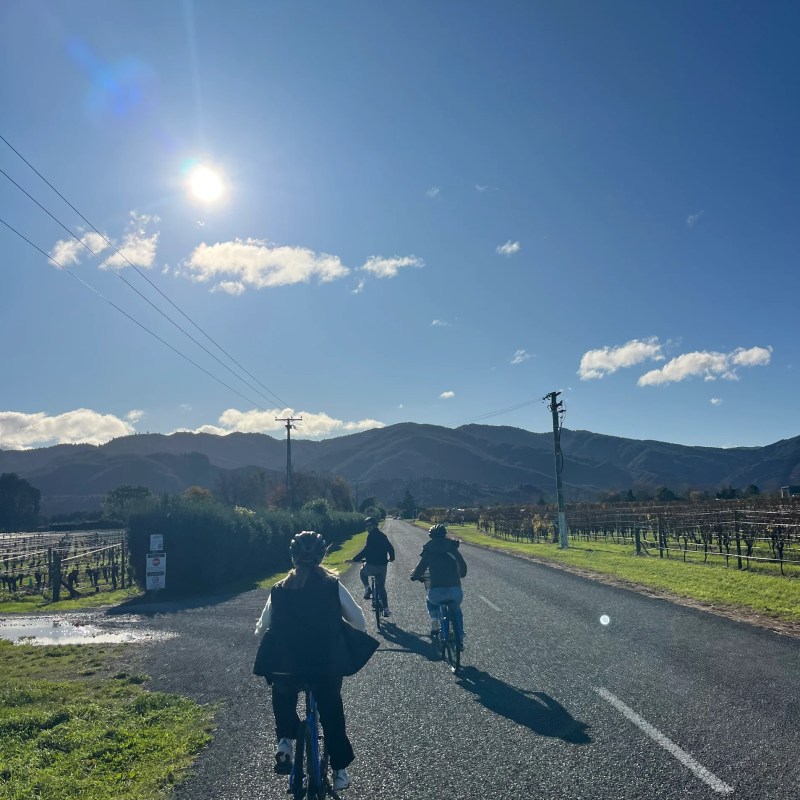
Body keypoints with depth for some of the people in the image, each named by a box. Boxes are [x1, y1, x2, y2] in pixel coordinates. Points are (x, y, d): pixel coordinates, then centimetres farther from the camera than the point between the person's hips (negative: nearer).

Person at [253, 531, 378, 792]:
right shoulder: (333, 586, -4)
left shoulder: (279, 590, 0)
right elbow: (359, 622, 2)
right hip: (328, 666, 0)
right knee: (332, 714, 24)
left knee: (283, 697, 34)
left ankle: (284, 741, 17)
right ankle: (339, 770, 29)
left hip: (286, 666, 1)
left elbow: (261, 630, 7)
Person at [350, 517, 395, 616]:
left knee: (363, 573, 27)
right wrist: (391, 558, 35)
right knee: (381, 587, 16)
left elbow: (366, 550, -20)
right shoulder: (383, 535, 12)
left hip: (371, 565, -6)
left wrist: (354, 559, -18)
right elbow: (390, 548, 17)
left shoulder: (371, 535, -11)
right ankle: (386, 609, 12)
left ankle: (367, 589, 7)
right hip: (382, 566, 6)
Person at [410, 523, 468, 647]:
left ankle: (435, 625, 18)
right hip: (456, 591, 1)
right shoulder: (453, 549, 14)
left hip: (437, 591, -1)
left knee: (430, 601, 36)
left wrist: (414, 576, 34)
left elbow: (420, 568, 11)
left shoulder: (429, 550, 10)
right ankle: (460, 640, 28)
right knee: (456, 611, 34)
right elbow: (463, 567, 20)